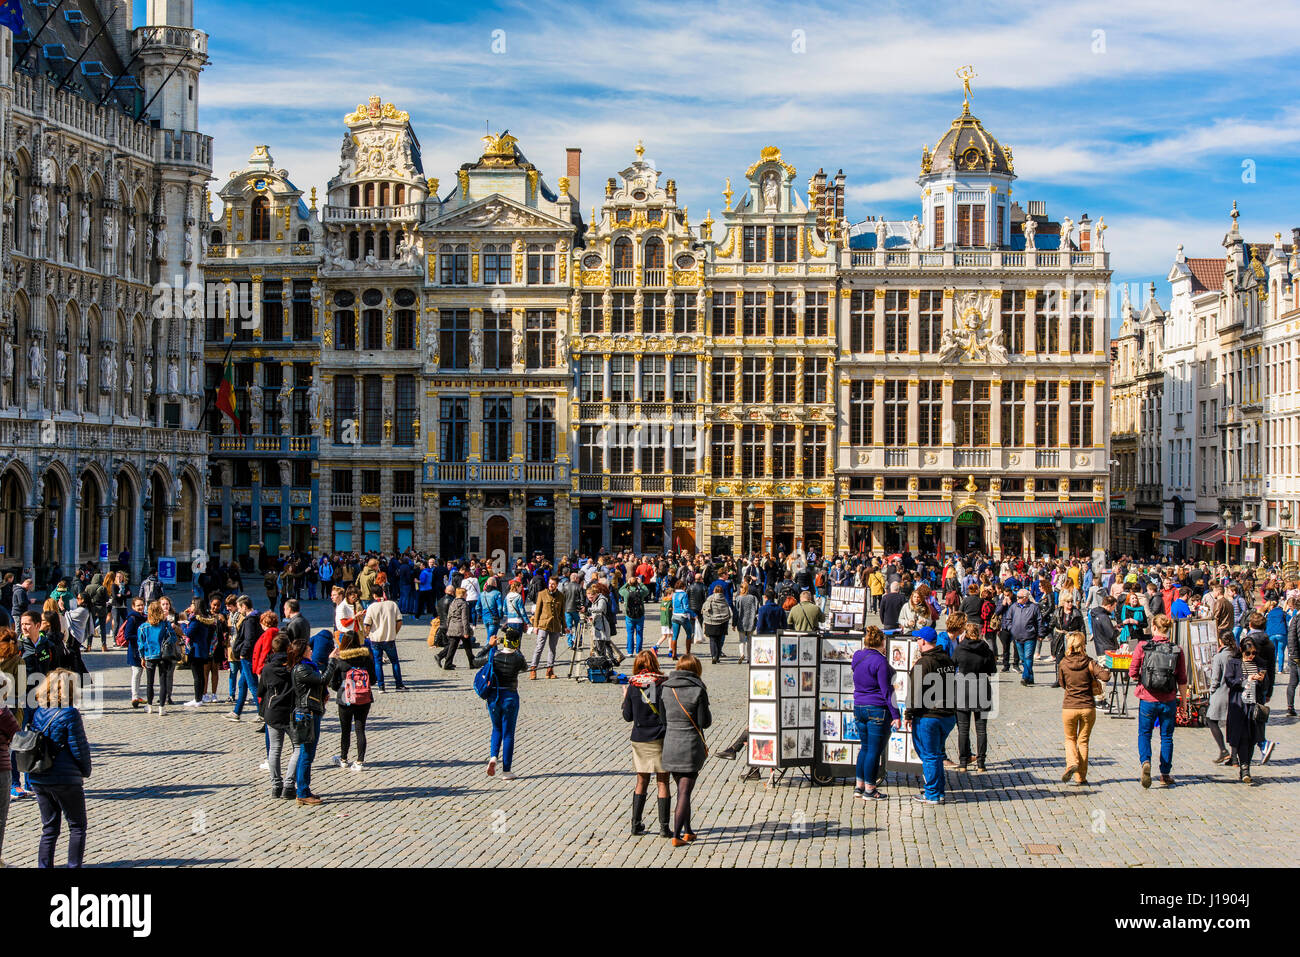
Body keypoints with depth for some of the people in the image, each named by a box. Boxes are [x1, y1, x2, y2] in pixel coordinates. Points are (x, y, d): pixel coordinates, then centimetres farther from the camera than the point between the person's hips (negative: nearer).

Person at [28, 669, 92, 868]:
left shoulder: (37, 713, 4)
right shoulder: (70, 714, -14)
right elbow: (79, 749, -13)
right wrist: (86, 771, 5)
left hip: (38, 778, 6)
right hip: (65, 778, -6)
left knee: (49, 829, 15)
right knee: (77, 827, 8)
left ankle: (44, 865, 11)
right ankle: (74, 865, 5)